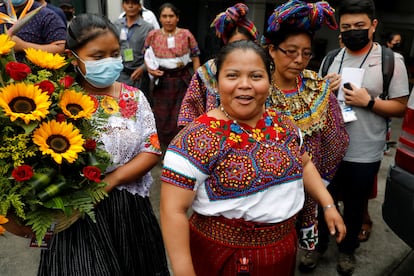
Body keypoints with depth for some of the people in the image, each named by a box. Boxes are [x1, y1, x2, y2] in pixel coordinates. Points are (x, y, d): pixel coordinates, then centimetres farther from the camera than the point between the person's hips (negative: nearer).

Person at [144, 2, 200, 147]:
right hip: (162, 81, 2)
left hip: (183, 80, -1)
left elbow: (195, 58, 3)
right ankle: (164, 149, 30)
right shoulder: (153, 35, 1)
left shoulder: (186, 34, -2)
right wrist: (150, 69, -7)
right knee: (162, 117, 8)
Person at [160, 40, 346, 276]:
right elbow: (174, 210, -21)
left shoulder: (283, 124, -3)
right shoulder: (200, 137, -22)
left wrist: (328, 205, 7)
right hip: (224, 255, -5)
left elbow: (305, 164, 14)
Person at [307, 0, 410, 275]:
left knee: (355, 206, 16)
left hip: (365, 154, -2)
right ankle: (318, 244, 39)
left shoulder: (391, 61, -7)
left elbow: (400, 107, -7)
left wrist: (368, 102, -21)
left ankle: (348, 249, 40)